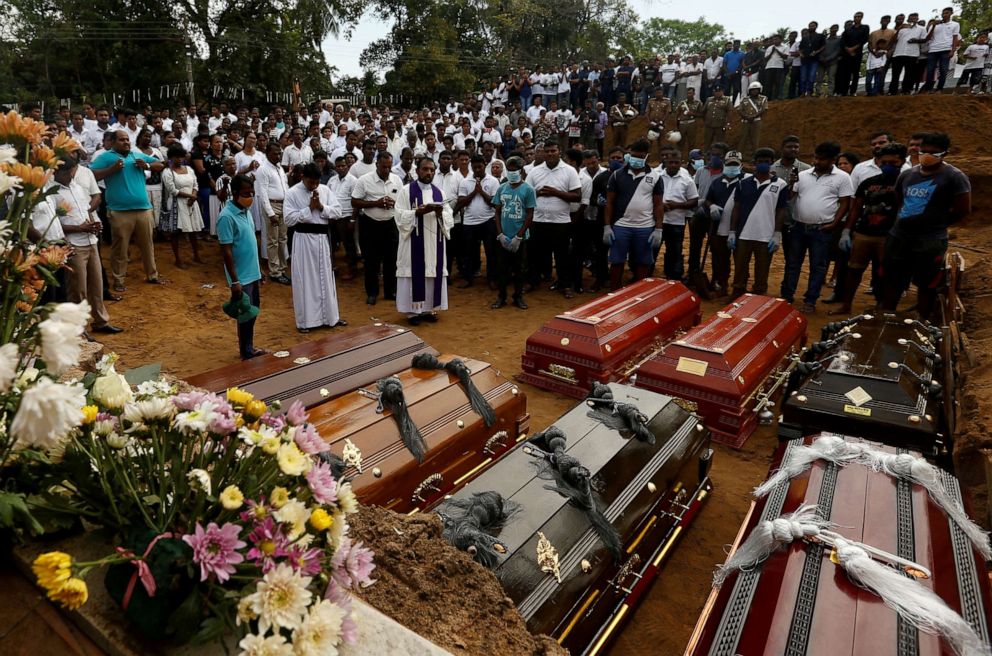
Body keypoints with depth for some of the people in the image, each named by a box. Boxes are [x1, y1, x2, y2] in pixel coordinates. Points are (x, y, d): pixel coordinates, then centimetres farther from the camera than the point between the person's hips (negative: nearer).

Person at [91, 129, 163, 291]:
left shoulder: (138, 155, 15)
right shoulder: (105, 157, 2)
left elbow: (160, 165, 20)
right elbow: (92, 175, -8)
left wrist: (147, 165, 2)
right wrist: (112, 168, -15)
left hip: (143, 208, 4)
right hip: (120, 211, -4)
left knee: (147, 245, 12)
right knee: (120, 248, 3)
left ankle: (152, 275, 24)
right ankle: (118, 280, 11)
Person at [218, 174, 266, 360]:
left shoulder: (246, 211, 7)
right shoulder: (227, 217, -18)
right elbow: (226, 251, -19)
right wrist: (235, 281, -20)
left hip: (252, 273, 8)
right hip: (241, 276, -8)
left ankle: (250, 348, 31)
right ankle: (246, 353, 17)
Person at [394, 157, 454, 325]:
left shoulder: (439, 192, 11)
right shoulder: (405, 191, 0)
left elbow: (449, 217, 7)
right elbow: (400, 216, -8)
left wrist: (440, 213, -14)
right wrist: (418, 211, -20)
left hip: (434, 242, 4)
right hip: (414, 242, -4)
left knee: (433, 272, 5)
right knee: (415, 273, -2)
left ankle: (429, 309, 16)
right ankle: (413, 310, 6)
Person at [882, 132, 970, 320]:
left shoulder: (955, 178, -9)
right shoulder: (907, 174, 7)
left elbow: (963, 210, -8)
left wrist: (936, 224, 0)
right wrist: (904, 221, 11)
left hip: (930, 242, -5)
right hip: (898, 237, 5)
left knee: (927, 286, 6)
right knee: (891, 281, 14)